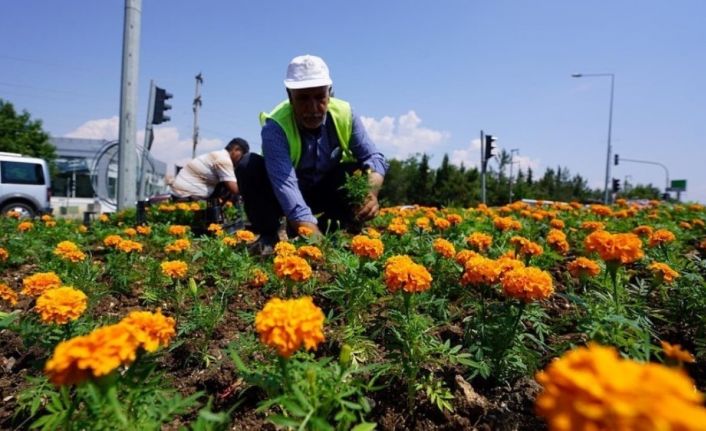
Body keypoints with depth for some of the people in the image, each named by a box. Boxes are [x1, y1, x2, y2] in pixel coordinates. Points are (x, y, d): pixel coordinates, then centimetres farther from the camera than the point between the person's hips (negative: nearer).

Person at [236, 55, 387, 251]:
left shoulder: (345, 114, -18)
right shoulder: (275, 126, -31)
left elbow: (373, 157, -19)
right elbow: (286, 186, -42)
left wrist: (371, 192, -43)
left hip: (327, 192, 3)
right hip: (288, 195, -2)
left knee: (359, 171, -26)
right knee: (249, 166, -29)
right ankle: (268, 235, -11)